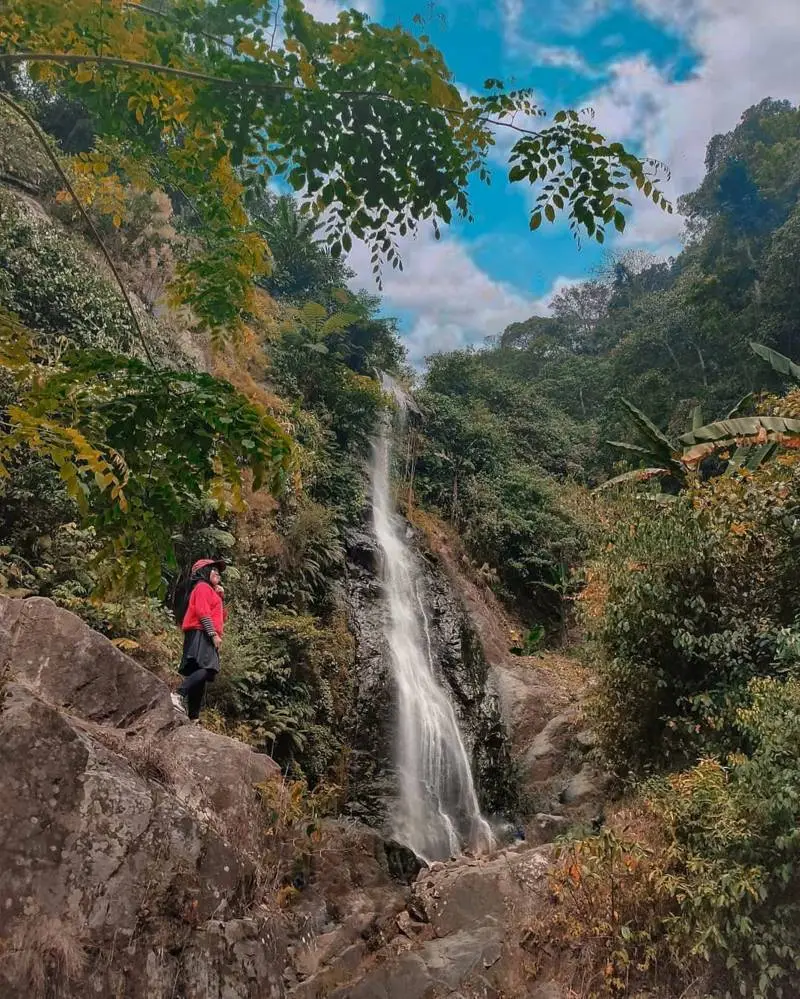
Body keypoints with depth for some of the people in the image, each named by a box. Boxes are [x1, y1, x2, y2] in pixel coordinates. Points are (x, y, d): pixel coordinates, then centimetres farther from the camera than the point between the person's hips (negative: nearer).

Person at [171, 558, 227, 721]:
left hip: (206, 637, 10)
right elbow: (202, 613, -14)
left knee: (201, 675, 4)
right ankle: (179, 694, -35)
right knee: (207, 668, -28)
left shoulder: (210, 591, 29)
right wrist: (214, 634, -20)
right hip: (201, 635, -10)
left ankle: (193, 717, 2)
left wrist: (221, 598, 16)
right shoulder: (203, 587, 0)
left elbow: (221, 617, 26)